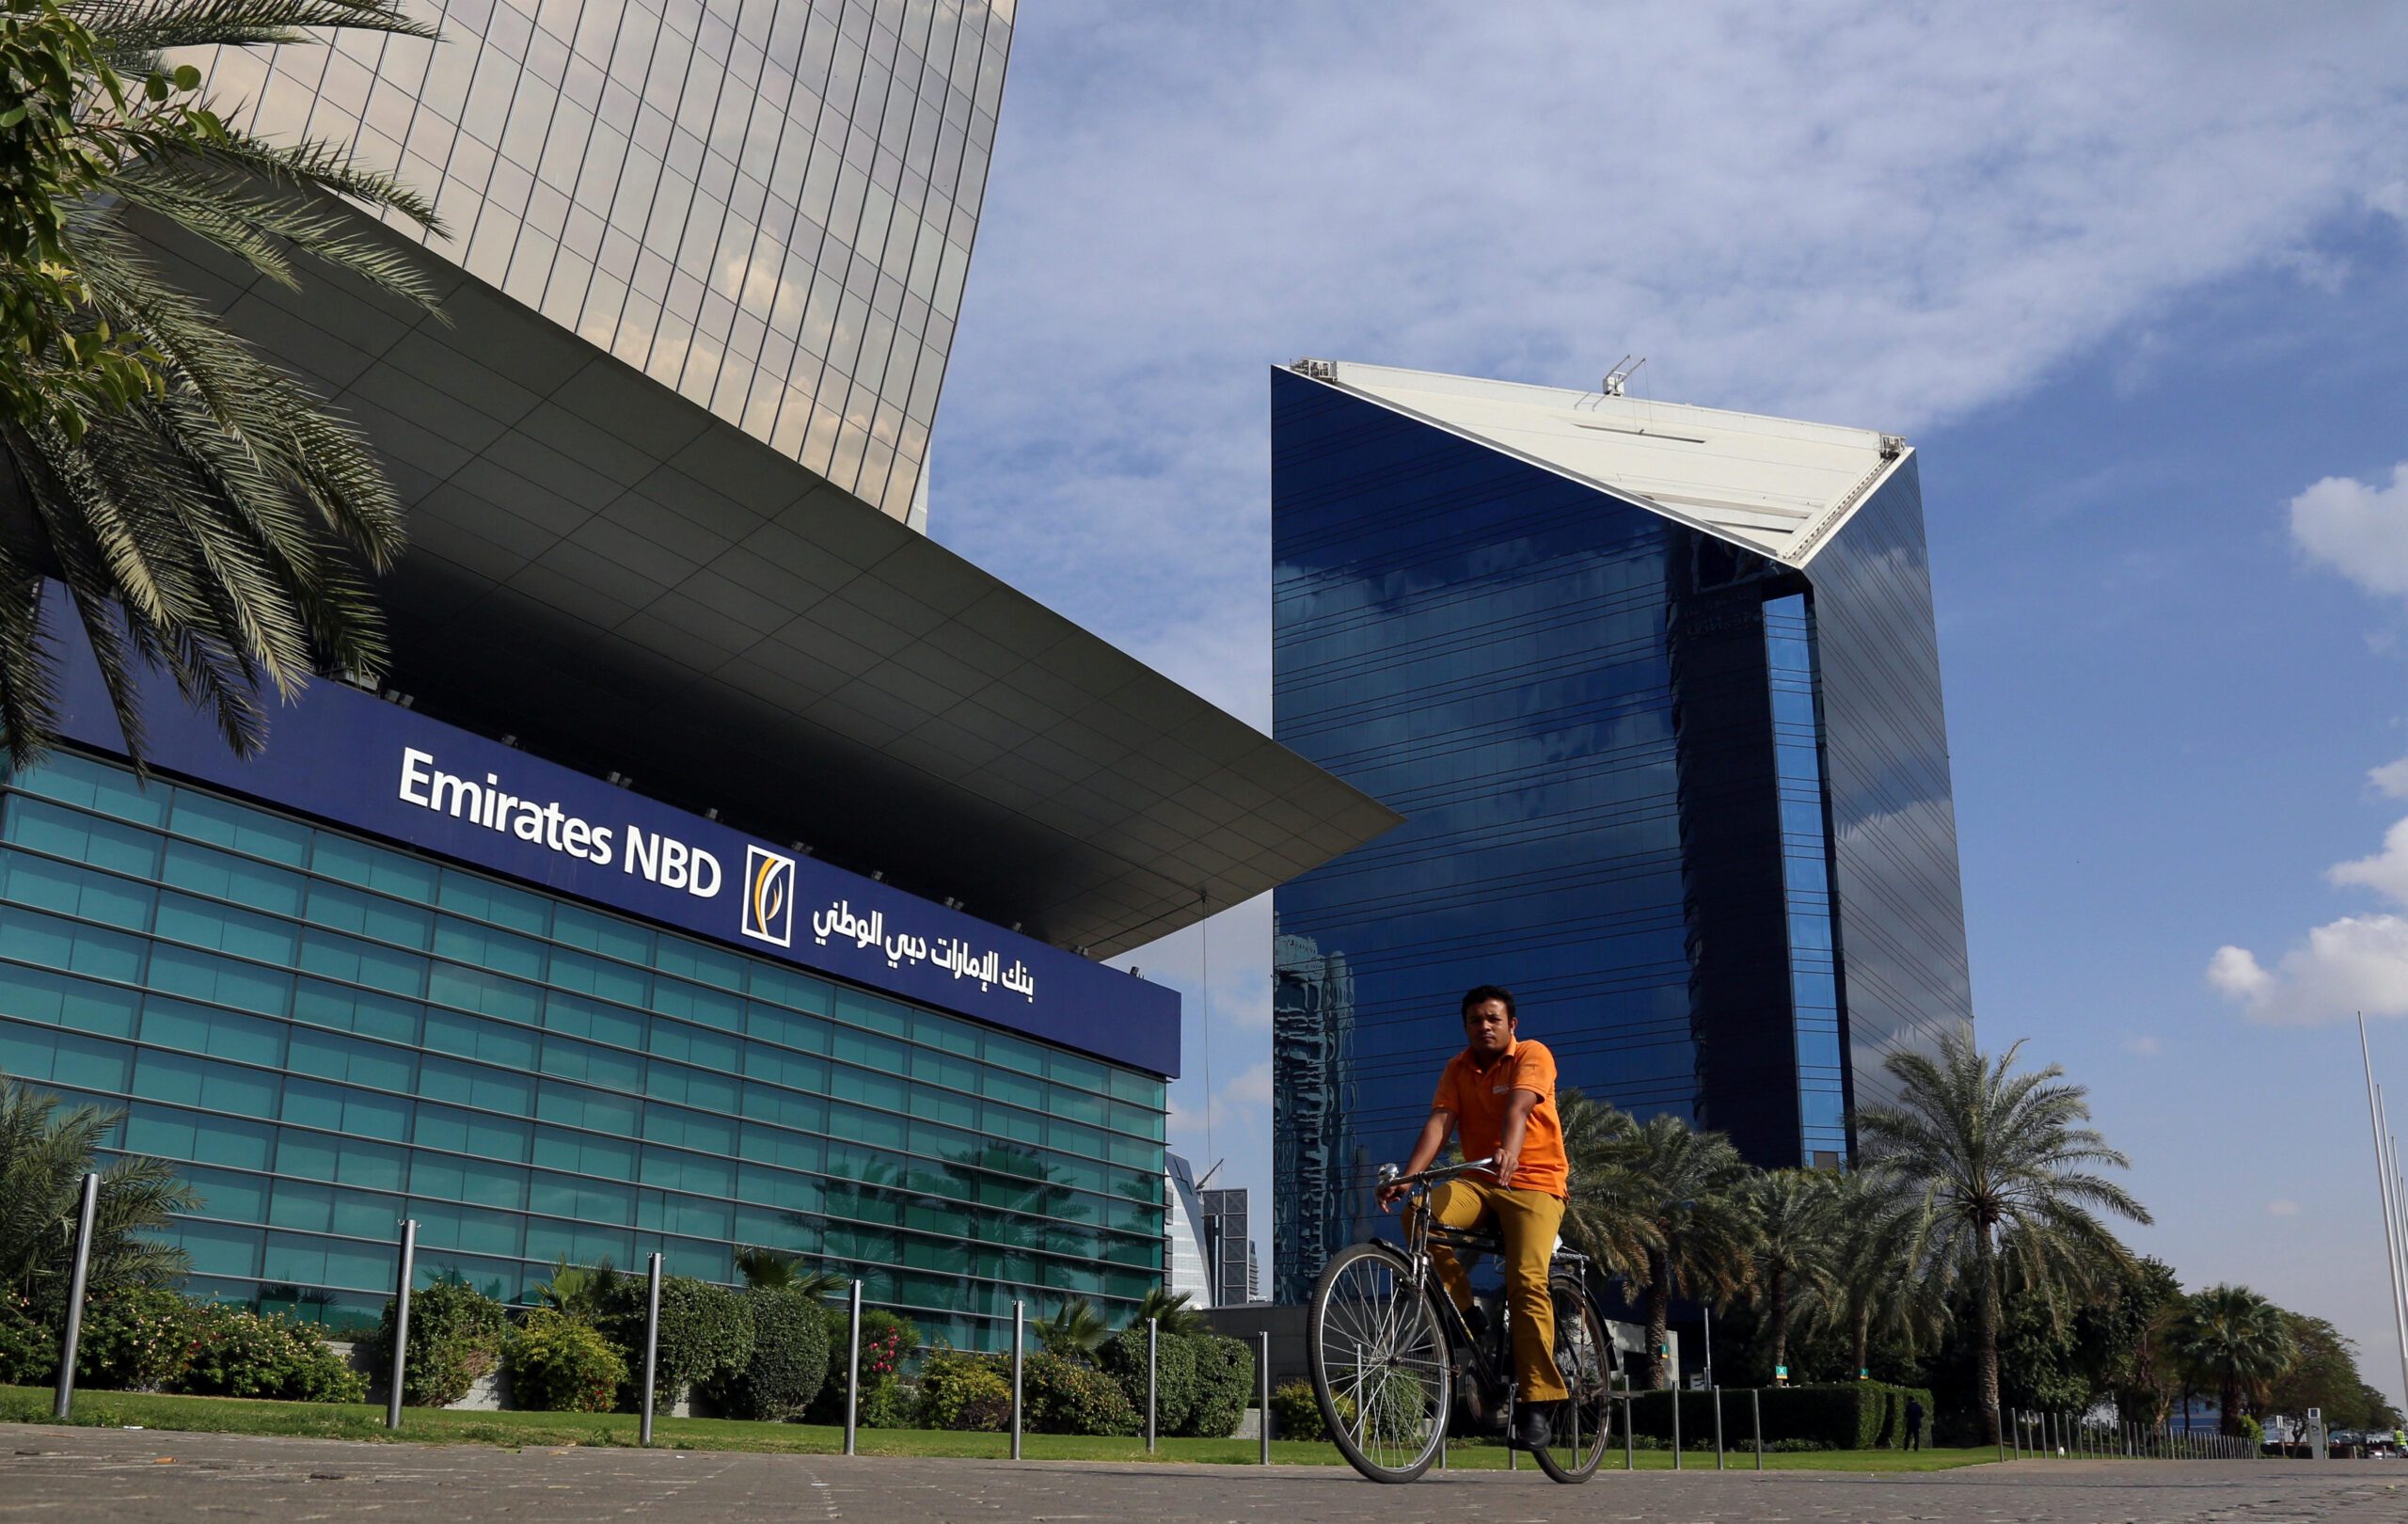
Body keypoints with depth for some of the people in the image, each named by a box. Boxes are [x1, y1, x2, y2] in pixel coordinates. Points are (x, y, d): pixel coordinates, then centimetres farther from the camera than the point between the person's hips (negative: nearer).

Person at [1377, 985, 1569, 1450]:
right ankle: (1465, 1318, -9)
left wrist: (1509, 1153, -45)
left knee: (1527, 1281, -22)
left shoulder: (1532, 1056, -5)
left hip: (1533, 1183, -4)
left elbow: (1518, 1108, -25)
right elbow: (1440, 1121, -6)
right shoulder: (1459, 1068, 8)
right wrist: (1408, 1177, -22)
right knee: (1421, 1213, -26)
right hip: (1479, 1182, 4)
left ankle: (1535, 1403, -15)